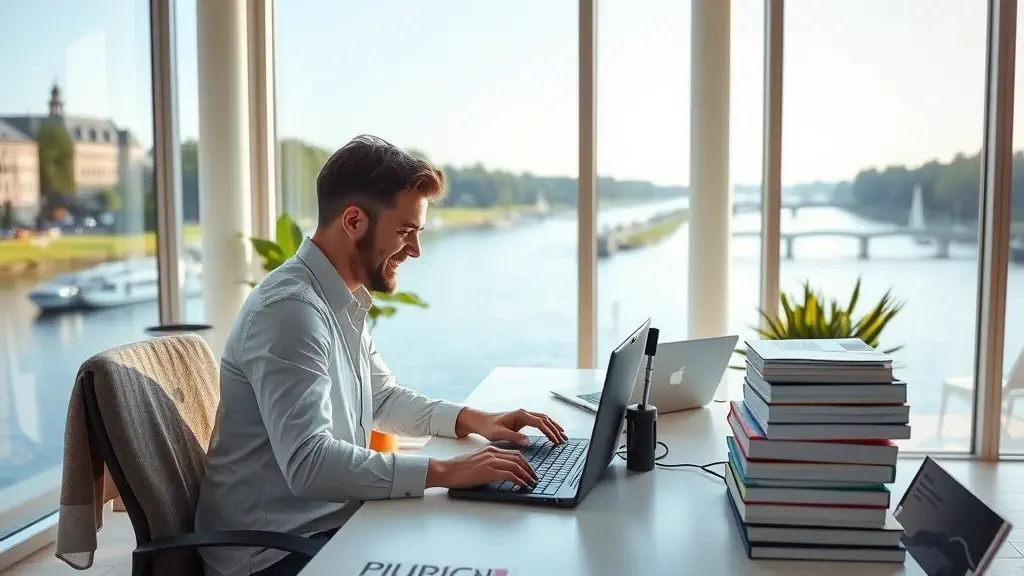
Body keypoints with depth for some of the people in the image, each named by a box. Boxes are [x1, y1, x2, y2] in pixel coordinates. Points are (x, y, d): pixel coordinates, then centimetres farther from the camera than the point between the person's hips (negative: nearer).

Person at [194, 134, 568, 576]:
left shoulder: (342, 300, 7)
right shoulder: (291, 308, -23)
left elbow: (383, 399, 19)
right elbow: (308, 462, -32)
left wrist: (474, 420, 6)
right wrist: (442, 472, -32)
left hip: (329, 522, 9)